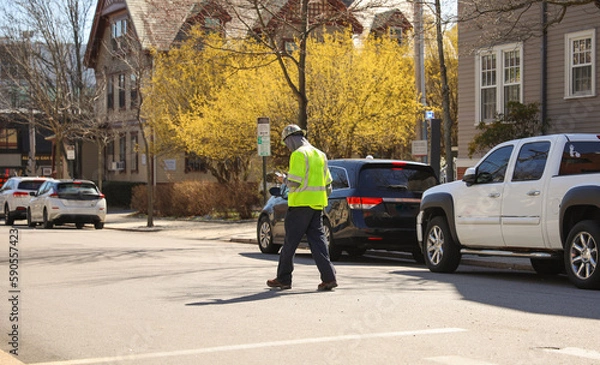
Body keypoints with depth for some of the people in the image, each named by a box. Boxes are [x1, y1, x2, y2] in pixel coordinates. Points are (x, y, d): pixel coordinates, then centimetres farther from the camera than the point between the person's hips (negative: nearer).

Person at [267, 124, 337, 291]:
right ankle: (329, 277, -6)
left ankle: (283, 278, 11)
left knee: (290, 242, 3)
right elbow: (327, 184, 17)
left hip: (301, 203, -7)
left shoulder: (298, 154, -11)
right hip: (317, 204, 7)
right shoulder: (320, 154, 15)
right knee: (317, 239, 5)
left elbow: (295, 182, -18)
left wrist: (286, 180, 3)